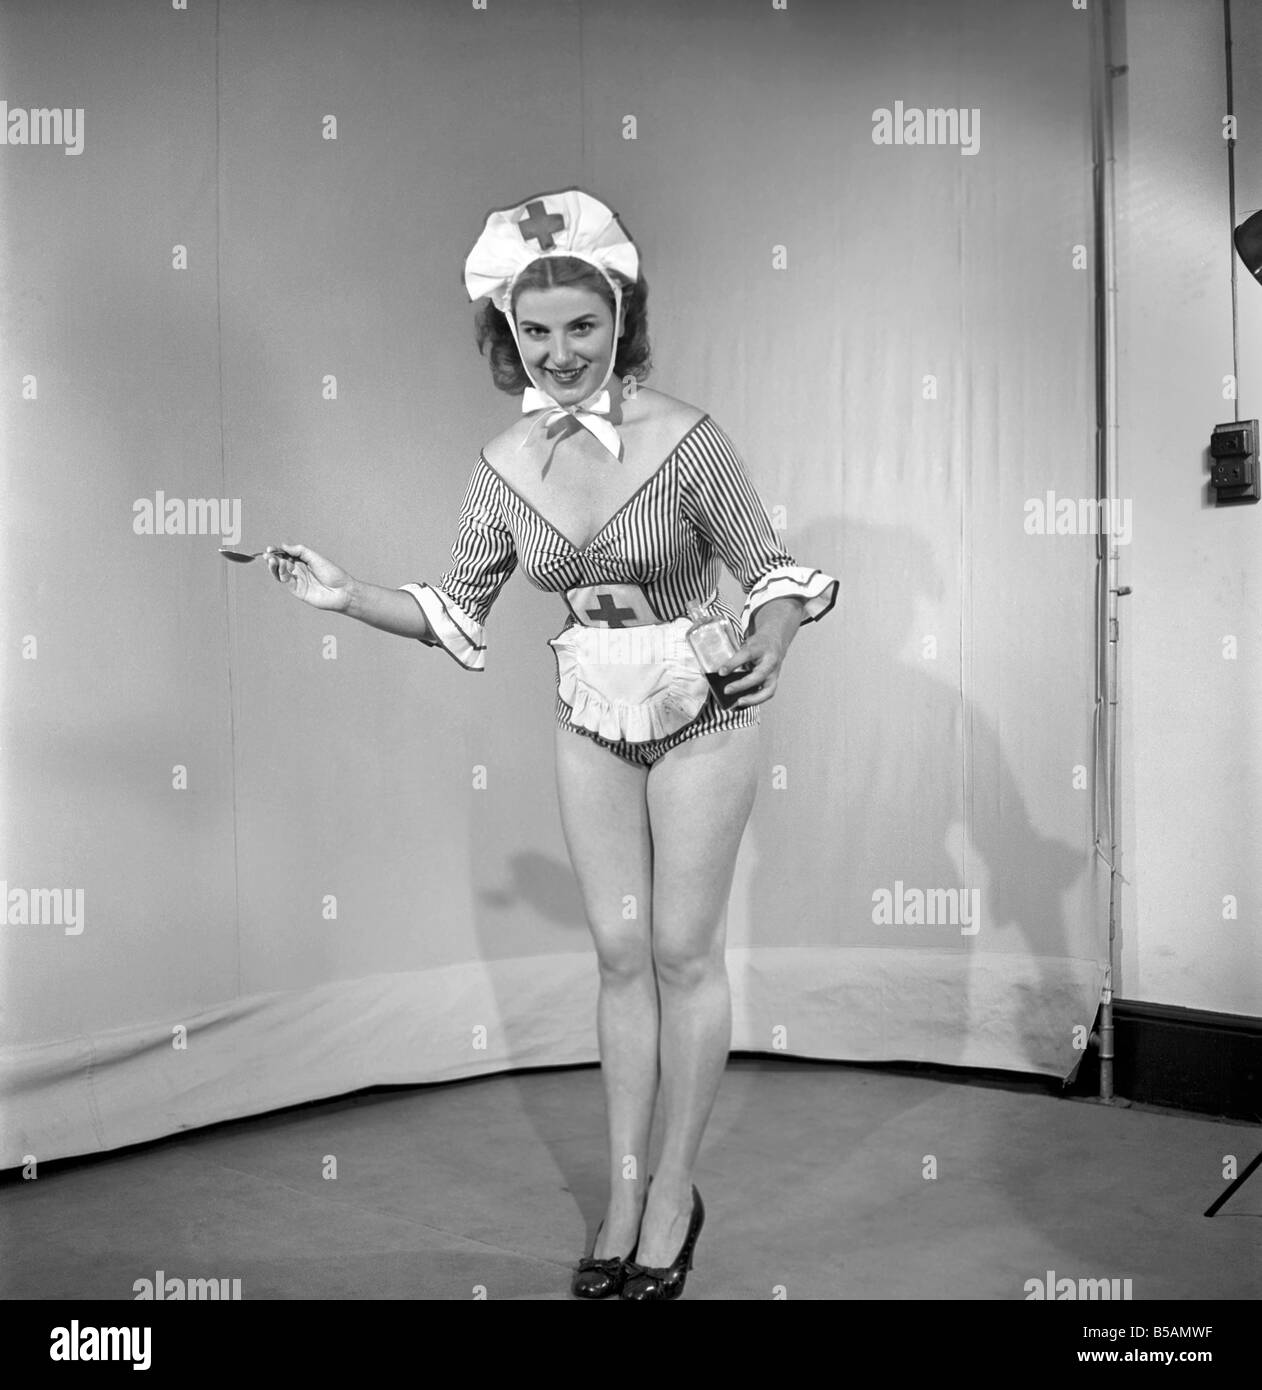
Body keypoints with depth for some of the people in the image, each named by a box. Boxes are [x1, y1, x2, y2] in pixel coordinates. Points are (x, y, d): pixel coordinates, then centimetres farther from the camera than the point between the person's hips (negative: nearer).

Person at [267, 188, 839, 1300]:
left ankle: (675, 1197, 22)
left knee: (685, 951, 5)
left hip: (702, 716, -4)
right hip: (590, 724, 4)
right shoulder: (505, 466, -4)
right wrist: (348, 597, -9)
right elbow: (459, 618, 3)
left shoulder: (683, 439, -18)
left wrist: (772, 633, -35)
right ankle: (624, 1192, 25)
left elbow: (773, 570, -13)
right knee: (620, 952, 11)